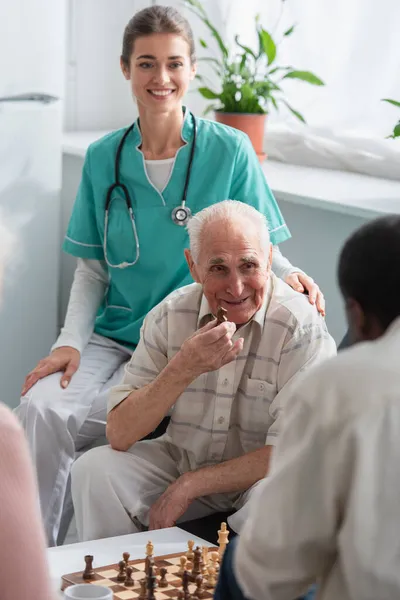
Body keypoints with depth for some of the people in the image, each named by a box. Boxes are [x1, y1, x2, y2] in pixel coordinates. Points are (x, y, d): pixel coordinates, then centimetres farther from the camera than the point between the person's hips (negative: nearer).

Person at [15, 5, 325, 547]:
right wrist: (72, 341, -6)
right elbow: (93, 268, 10)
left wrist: (288, 275, -20)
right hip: (113, 336, 4)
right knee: (39, 408, -24)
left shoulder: (228, 151, -3)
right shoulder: (104, 158, 6)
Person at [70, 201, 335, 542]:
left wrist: (189, 485, -18)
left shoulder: (302, 325, -20)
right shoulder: (170, 315, -9)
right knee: (94, 469, -18)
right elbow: (120, 435, -14)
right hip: (181, 460, 3)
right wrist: (183, 369, -29)